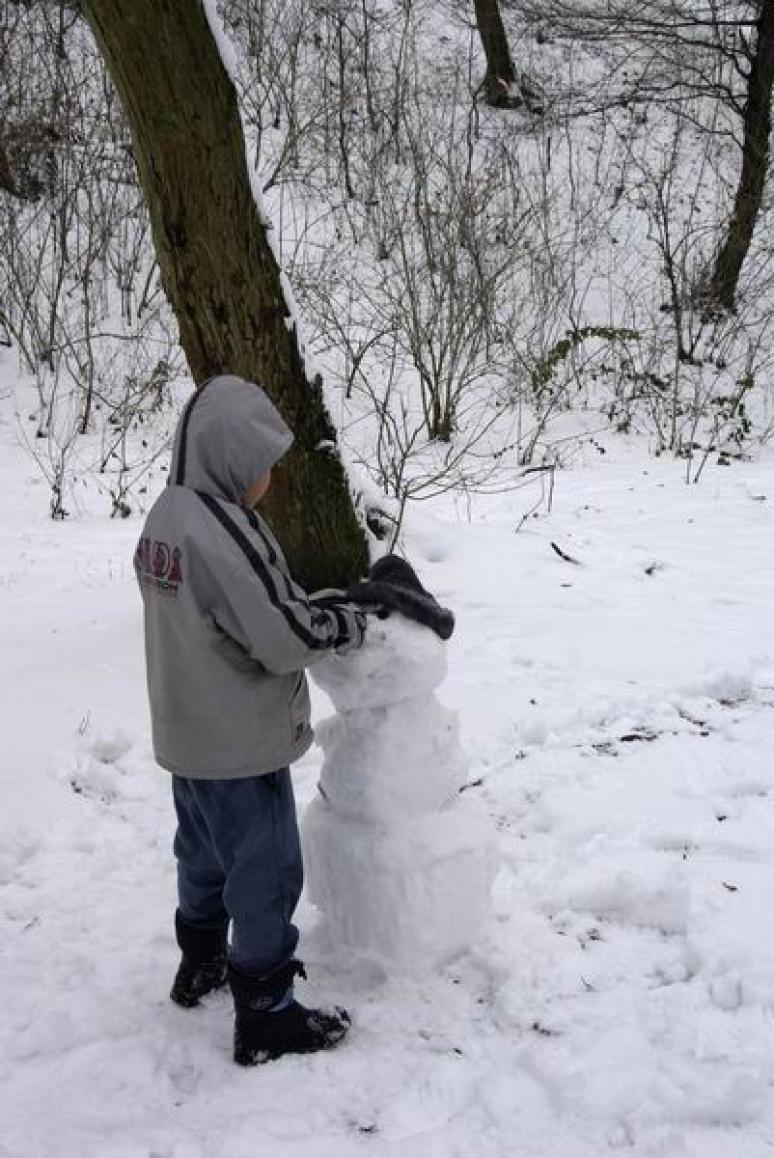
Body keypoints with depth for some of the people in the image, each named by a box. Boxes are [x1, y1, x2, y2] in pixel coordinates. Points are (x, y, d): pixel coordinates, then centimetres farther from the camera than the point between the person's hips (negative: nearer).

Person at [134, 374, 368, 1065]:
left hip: (189, 735, 9)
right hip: (241, 743, -9)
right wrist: (353, 619, -8)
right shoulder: (222, 530, -27)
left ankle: (202, 966, 44)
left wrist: (323, 605, 4)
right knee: (266, 876, 5)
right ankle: (267, 1019, 17)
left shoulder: (168, 514, 3)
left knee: (205, 855, 25)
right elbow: (284, 637, -25)